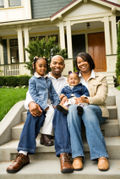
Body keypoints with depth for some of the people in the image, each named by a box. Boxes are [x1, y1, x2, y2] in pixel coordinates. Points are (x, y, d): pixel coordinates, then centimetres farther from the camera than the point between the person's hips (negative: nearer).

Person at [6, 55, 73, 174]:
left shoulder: (66, 81, 20)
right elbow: (30, 94, 1)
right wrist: (31, 103, -24)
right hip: (41, 109, 1)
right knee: (32, 113, -33)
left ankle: (64, 155, -50)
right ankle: (23, 154, -40)